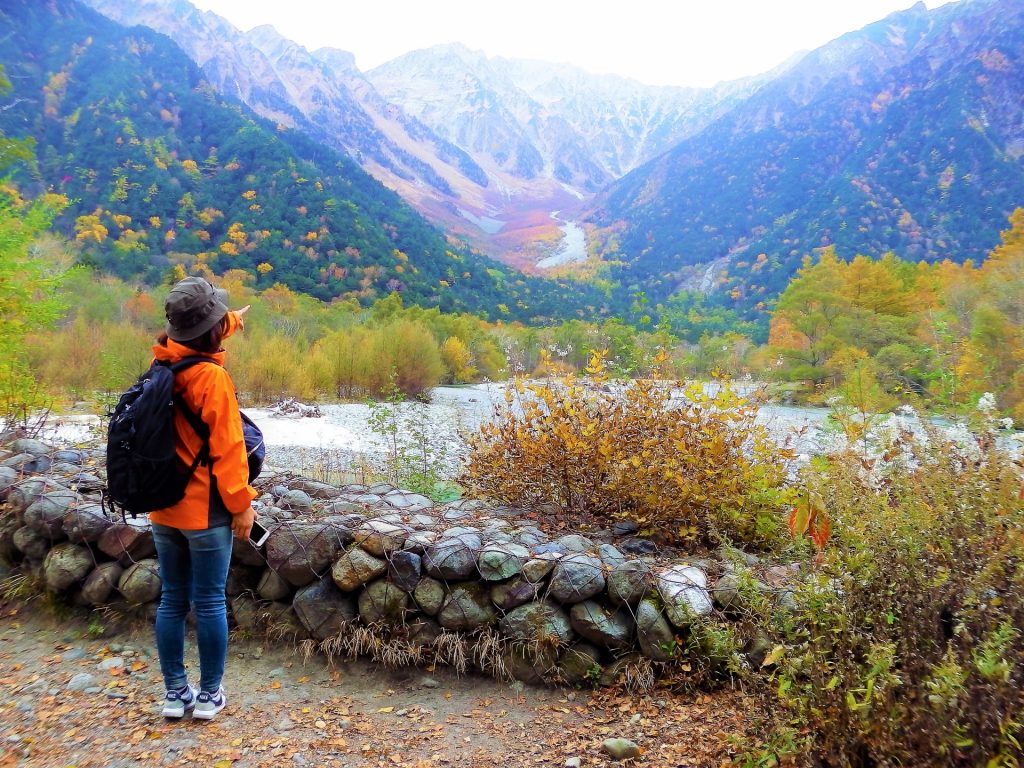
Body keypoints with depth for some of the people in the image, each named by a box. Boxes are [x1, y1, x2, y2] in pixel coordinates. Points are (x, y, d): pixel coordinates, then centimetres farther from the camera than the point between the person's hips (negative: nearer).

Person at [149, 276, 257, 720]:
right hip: (206, 510, -7)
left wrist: (231, 321, 42)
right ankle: (210, 695, 15)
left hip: (163, 507, 7)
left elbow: (194, 341, 26)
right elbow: (227, 450, -18)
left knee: (172, 600, 13)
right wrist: (242, 504, -9)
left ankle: (175, 692, 23)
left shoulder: (160, 363, 2)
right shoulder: (212, 377, -19)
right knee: (209, 603, 4)